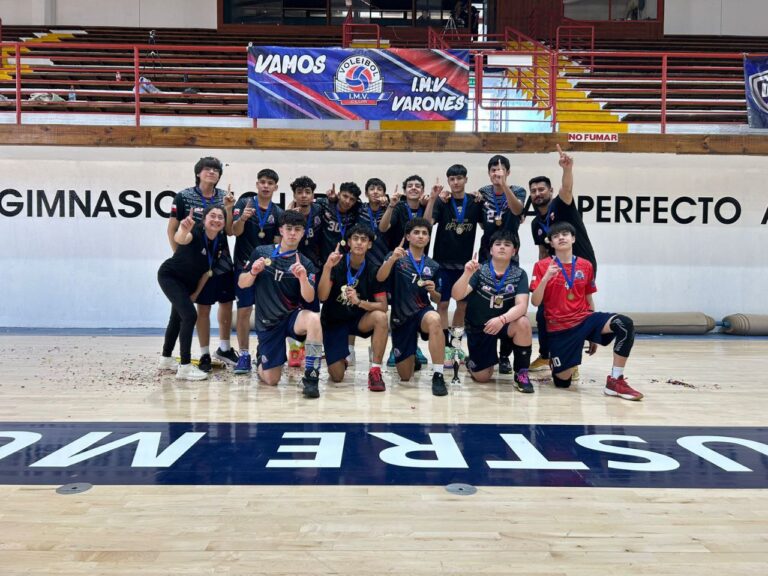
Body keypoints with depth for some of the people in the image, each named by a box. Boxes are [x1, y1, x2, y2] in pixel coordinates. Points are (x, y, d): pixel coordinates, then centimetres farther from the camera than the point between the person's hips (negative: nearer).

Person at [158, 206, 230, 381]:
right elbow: (180, 239, -57)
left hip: (188, 281, 8)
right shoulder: (196, 232, -31)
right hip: (169, 276, -8)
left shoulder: (220, 241, -12)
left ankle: (166, 359, 41)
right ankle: (185, 367, -13)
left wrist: (196, 293, 2)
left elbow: (208, 269, -1)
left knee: (178, 317, 21)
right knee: (190, 315, -19)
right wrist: (183, 231, -80)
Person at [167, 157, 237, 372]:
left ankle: (224, 348, 27)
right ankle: (204, 354, 14)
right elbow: (172, 229, -2)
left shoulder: (224, 197, 3)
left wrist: (228, 209, -14)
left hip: (223, 260, 4)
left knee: (227, 304, 10)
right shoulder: (184, 197, -6)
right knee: (203, 307, 1)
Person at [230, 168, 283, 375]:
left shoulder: (278, 213, 4)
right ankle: (244, 356, 7)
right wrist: (242, 218, -27)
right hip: (244, 265, -2)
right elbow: (234, 231, -9)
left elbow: (278, 243, 4)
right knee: (243, 311, -2)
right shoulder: (245, 202, 0)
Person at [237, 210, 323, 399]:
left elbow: (309, 298, -15)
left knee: (313, 319, -37)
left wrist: (303, 278, -34)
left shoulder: (305, 264, -4)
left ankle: (311, 378, -27)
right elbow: (242, 284, 4)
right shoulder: (261, 252, 0)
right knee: (271, 380, -2)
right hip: (267, 322, 1)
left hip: (292, 316, -1)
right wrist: (253, 272, -16)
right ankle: (262, 360, 35)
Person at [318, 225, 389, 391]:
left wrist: (359, 302, -30)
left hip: (359, 320, 1)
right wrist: (327, 267, -36)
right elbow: (322, 296, -23)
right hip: (333, 322, -1)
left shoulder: (373, 271, -9)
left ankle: (375, 371, -21)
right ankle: (340, 361, 29)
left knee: (380, 317, -33)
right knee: (337, 376, -10)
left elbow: (383, 306, -12)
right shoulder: (337, 264, -13)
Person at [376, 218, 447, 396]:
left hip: (422, 311, 1)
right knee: (405, 376, 1)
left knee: (434, 319, -39)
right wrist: (392, 259, -35)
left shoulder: (433, 266, 9)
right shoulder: (397, 257, 1)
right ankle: (413, 358, 39)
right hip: (400, 318, -1)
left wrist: (433, 291, -7)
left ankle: (438, 375, -31)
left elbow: (437, 300, 16)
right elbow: (379, 278, -18)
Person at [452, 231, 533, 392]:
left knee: (523, 323, -33)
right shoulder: (479, 270, -11)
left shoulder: (520, 274, -10)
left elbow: (521, 306, -23)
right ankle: (474, 362, 34)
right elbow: (457, 295, -23)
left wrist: (502, 319, -41)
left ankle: (521, 374, -13)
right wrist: (467, 274, -40)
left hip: (505, 324, 0)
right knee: (482, 377, -5)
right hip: (478, 327, 0)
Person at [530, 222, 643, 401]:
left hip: (584, 319, 3)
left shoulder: (586, 265, 5)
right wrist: (545, 278, -26)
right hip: (559, 327, -3)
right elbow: (535, 302, -9)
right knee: (563, 381, -5)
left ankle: (615, 381, -17)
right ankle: (555, 361, 33)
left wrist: (593, 334, 16)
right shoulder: (542, 266, -5)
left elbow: (588, 300, 13)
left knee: (625, 324, -26)